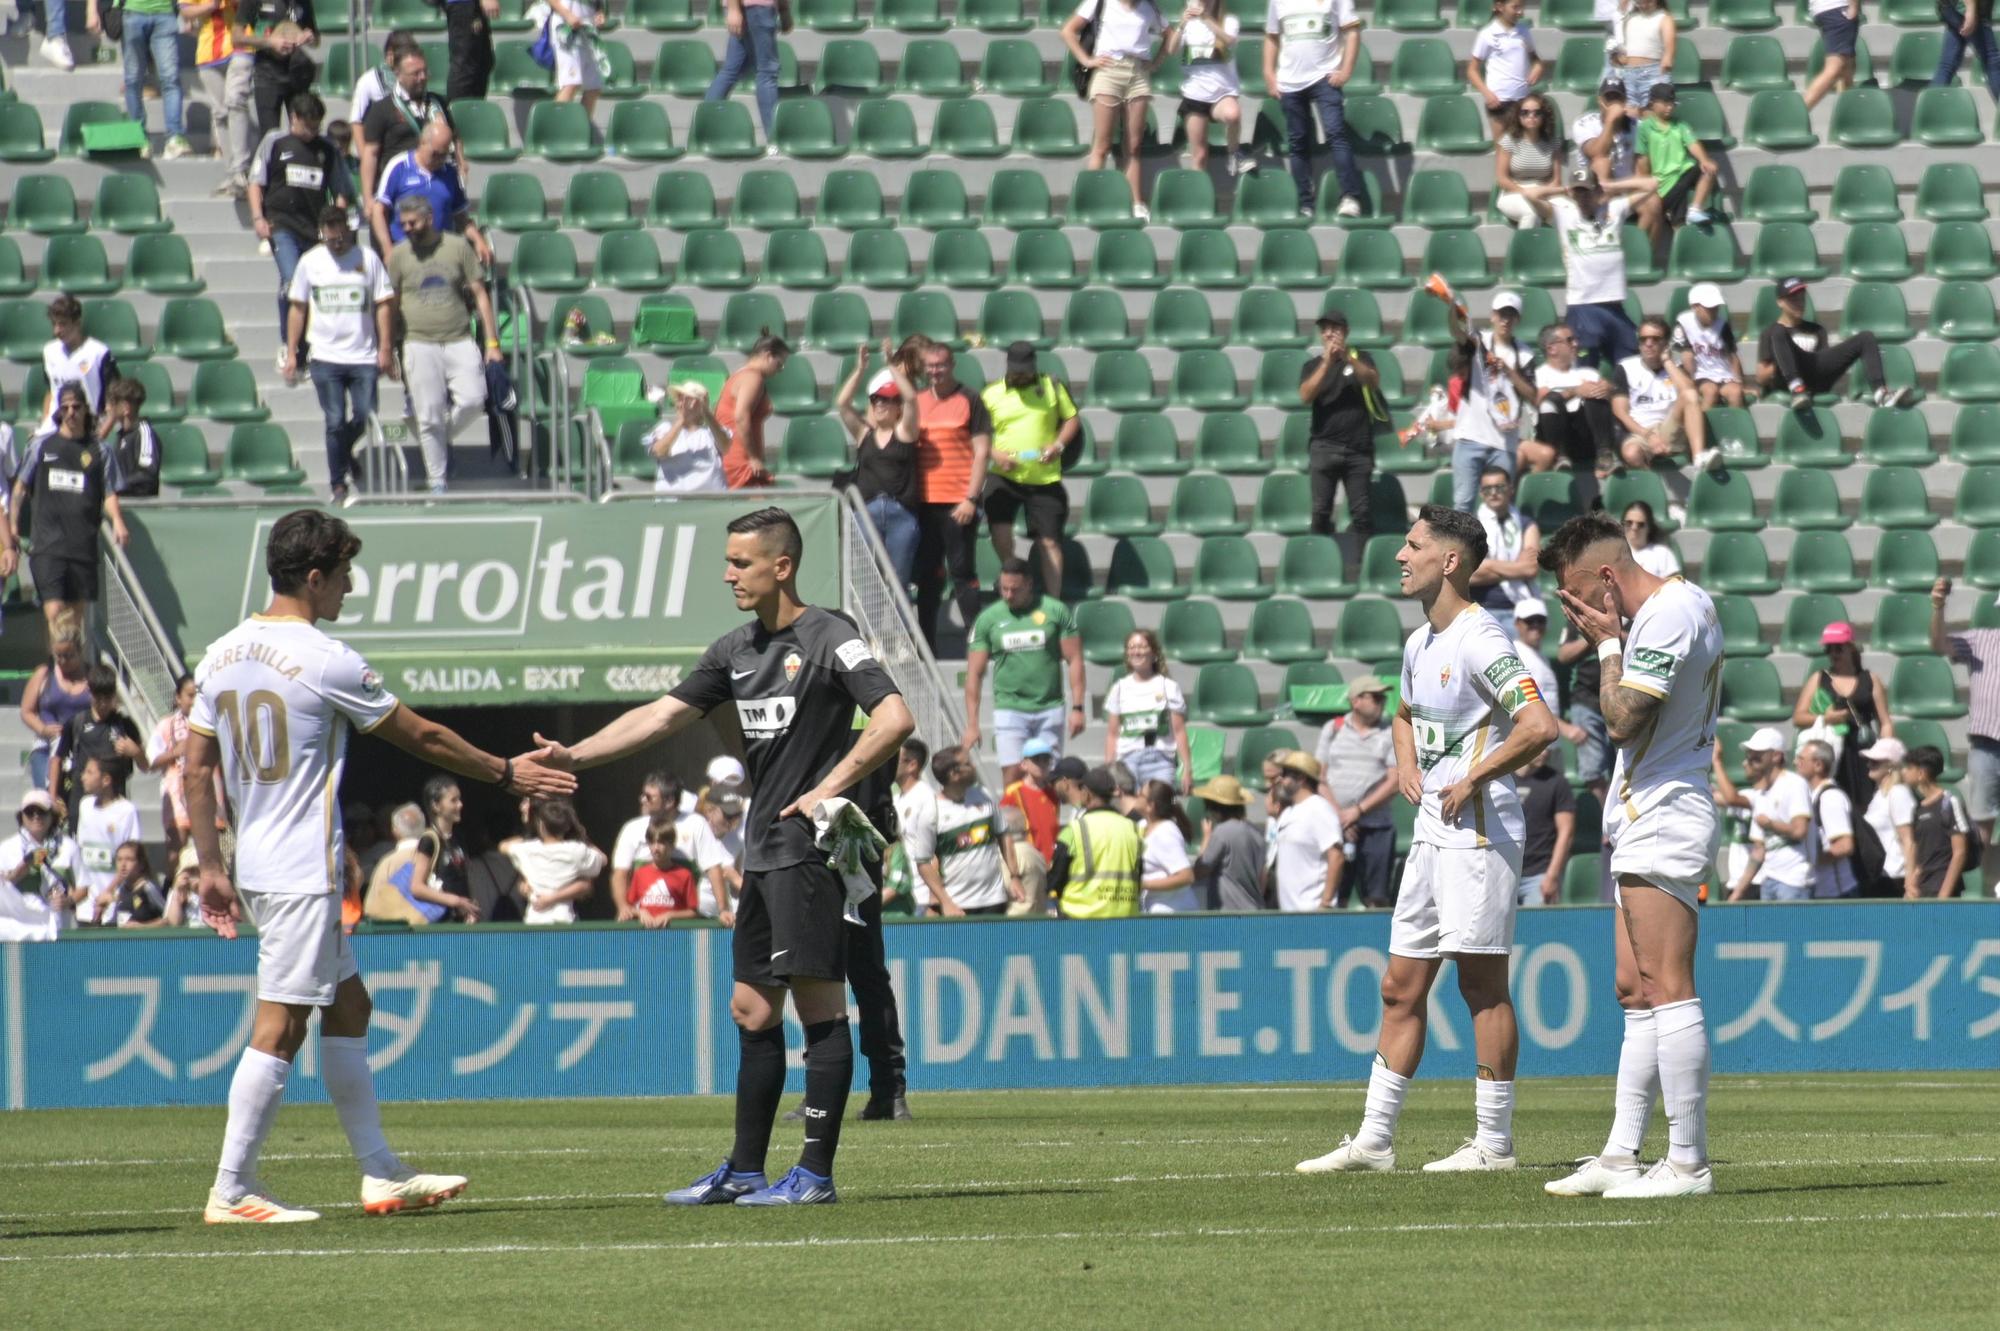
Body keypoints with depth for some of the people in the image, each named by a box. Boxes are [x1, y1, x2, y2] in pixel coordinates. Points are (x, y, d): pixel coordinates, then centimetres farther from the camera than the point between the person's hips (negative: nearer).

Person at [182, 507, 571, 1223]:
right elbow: (421, 737, -4)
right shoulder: (326, 661, -14)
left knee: (347, 1004, 16)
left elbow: (197, 769, 10)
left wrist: (212, 868, 15)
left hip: (255, 867, 9)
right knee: (279, 1026, -6)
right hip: (304, 873, -9)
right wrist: (507, 772, 8)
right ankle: (232, 1191, -7)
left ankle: (380, 1173, 19)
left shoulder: (220, 656, 7)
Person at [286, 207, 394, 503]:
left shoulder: (367, 258, 2)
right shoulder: (310, 262, 4)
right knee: (335, 422, -2)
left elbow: (384, 303, 4)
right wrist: (291, 353, 5)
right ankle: (338, 485, 7)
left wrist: (385, 347, -3)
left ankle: (345, 451, 29)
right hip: (326, 358, 0)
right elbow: (298, 309, 9)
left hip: (364, 357, 0)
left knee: (365, 418, -2)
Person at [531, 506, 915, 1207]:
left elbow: (895, 718, -17)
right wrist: (574, 755, 6)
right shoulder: (736, 649, 15)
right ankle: (744, 1170, 17)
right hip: (762, 854, 9)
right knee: (752, 1009, 11)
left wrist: (828, 789, -18)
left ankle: (816, 1173, -8)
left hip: (810, 847, -9)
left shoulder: (829, 637, -8)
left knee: (818, 1004, -8)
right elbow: (660, 715, 15)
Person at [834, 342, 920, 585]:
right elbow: (842, 403, 4)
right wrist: (860, 370, -2)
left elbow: (910, 398, -5)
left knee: (898, 582, 0)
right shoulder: (863, 433, 13)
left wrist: (891, 366, -6)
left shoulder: (903, 432, 8)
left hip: (901, 513, -2)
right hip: (867, 510, 2)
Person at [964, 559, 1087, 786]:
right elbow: (974, 674, 4)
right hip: (1009, 710, 0)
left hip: (1050, 709, 0)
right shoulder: (987, 619, 3)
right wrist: (972, 724, -1)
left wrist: (1077, 708, -5)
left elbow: (1074, 660, 3)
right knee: (1013, 777, -10)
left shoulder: (1056, 611, 1)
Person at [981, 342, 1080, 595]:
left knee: (1049, 541, 1)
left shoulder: (1051, 386, 5)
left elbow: (1072, 419, 10)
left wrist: (1058, 445, -9)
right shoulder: (992, 394, 4)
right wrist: (995, 454, -12)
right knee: (999, 528, -19)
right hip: (1004, 476, -1)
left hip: (1045, 478, 1)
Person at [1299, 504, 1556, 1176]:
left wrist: (1471, 780, -17)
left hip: (1479, 830, -10)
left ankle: (1494, 1141, -1)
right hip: (1431, 835, 10)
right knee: (1400, 988, 9)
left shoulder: (1479, 639, -14)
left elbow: (1539, 725, -25)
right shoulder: (1420, 643, 16)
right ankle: (1374, 1138, 13)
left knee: (1482, 983, -6)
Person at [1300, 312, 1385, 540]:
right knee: (1321, 511, -5)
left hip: (1359, 448, 0)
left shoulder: (1360, 358, 10)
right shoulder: (1313, 366, 11)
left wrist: (1348, 357, -22)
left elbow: (1374, 382, -9)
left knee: (1362, 512, -3)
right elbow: (1306, 396, -6)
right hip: (1325, 447, 0)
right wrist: (1327, 362, -15)